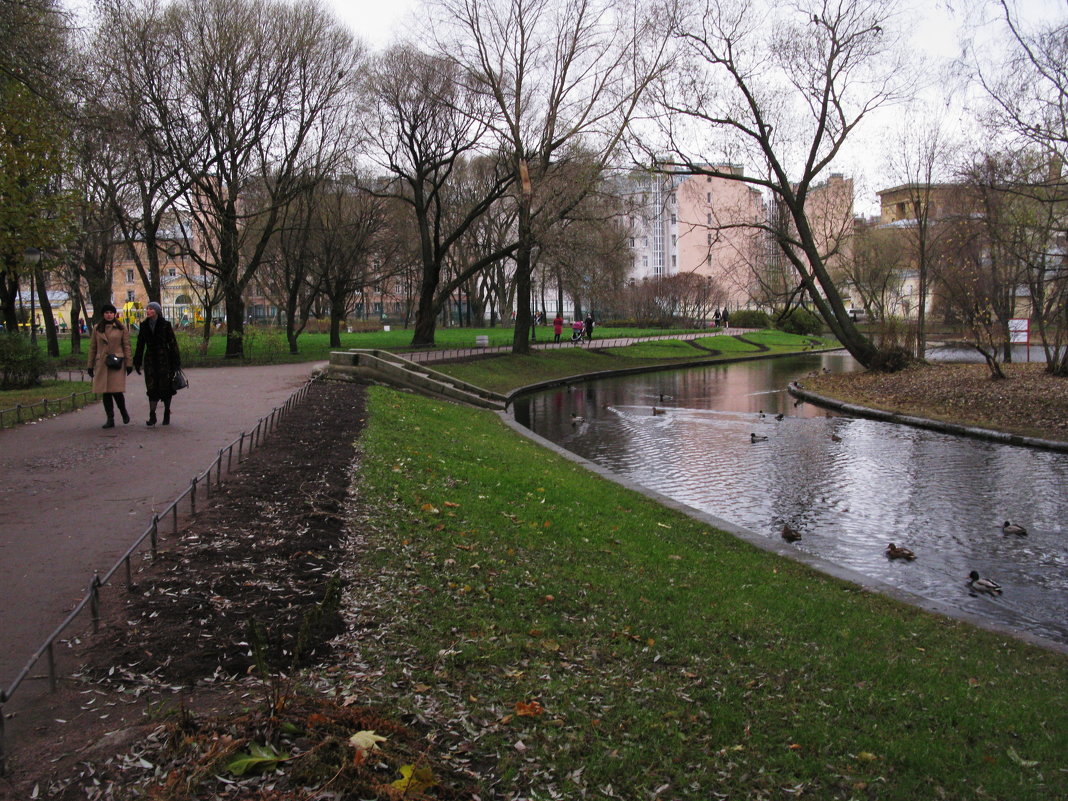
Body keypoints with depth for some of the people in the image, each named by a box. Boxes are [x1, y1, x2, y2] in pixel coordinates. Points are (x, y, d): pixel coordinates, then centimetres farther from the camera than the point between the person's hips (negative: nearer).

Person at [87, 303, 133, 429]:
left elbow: (126, 346, 5)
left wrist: (128, 364, 0)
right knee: (105, 393, 2)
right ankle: (110, 419, 8)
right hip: (101, 365, 3)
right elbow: (92, 348, 12)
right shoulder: (97, 329, 10)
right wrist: (90, 366, 10)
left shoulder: (121, 328, 5)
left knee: (117, 391, -11)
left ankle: (124, 412, 15)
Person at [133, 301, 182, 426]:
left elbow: (172, 344, -3)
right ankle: (152, 416, -3)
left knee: (165, 387, 2)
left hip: (164, 359, -3)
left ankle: (167, 414, 15)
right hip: (150, 359, 3)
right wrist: (137, 363, 11)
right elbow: (140, 345, 12)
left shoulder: (165, 325, -4)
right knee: (152, 388, -2)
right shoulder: (144, 326, 8)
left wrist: (175, 363, -7)